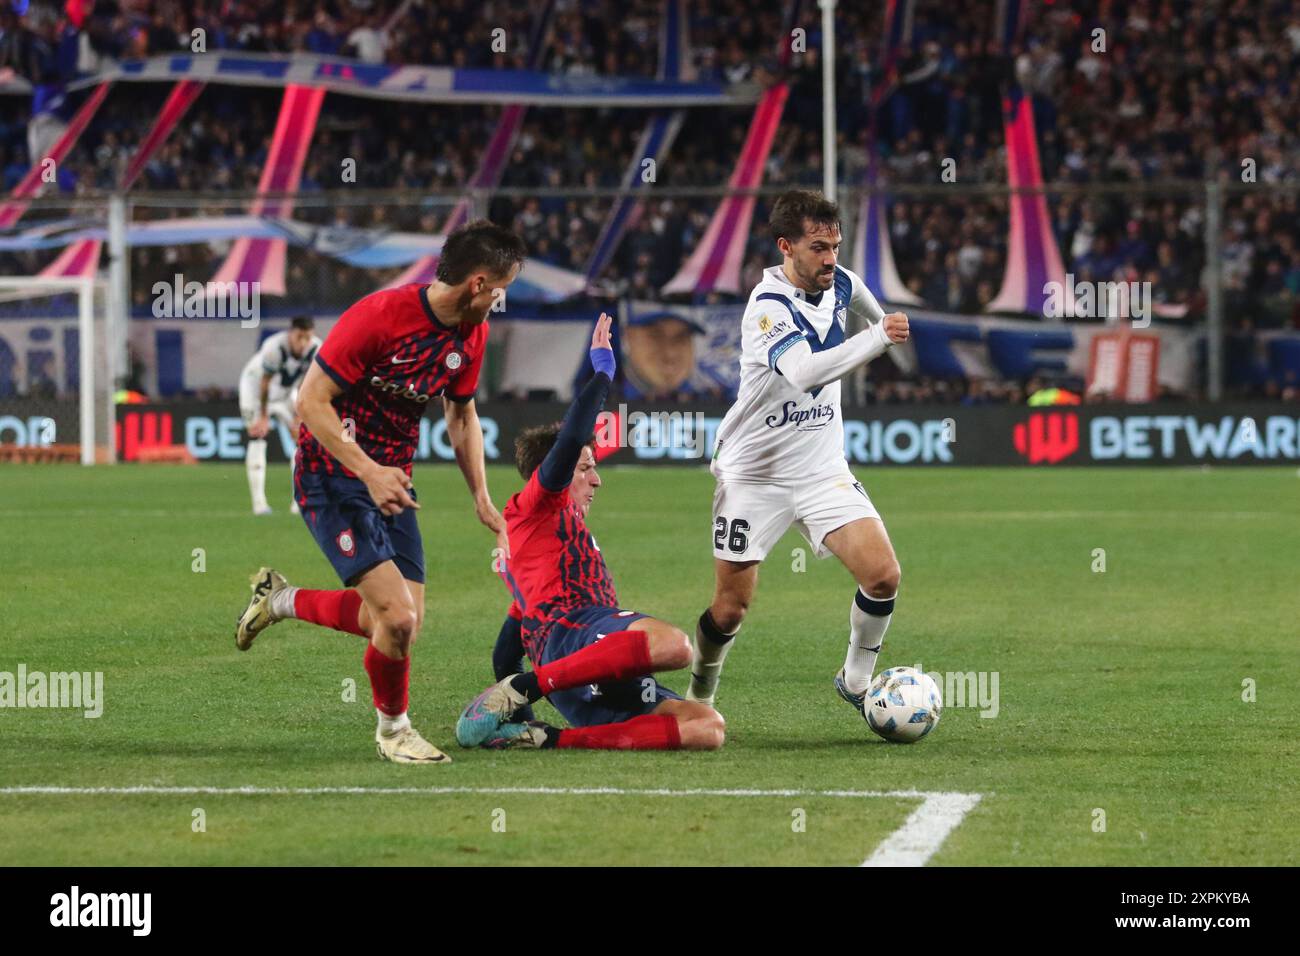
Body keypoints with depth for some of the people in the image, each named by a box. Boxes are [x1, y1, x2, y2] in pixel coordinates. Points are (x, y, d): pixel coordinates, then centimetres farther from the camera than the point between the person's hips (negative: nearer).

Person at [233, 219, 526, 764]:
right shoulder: (379, 316, -23)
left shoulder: (472, 333, 1)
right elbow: (311, 399, -21)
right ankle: (393, 729, 10)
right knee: (398, 616, -17)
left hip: (393, 482, 8)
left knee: (404, 623, 3)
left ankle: (281, 600, 28)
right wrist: (369, 473, -28)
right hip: (334, 476, -8)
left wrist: (482, 499, 9)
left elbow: (461, 415, 17)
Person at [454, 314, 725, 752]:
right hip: (570, 629, -9)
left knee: (708, 728, -7)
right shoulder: (536, 506, 16)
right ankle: (523, 686, -27)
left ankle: (550, 738, -16)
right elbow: (571, 438, -4)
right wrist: (603, 372, 8)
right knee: (673, 644, -39)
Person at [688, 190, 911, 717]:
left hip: (823, 471, 5)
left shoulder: (840, 283, -2)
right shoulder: (768, 306, -23)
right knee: (730, 609, 0)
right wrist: (878, 339, -46)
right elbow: (804, 373, -41)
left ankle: (856, 680, 9)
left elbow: (868, 310, 25)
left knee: (882, 575, -14)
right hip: (754, 473, -5)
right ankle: (699, 696, 28)